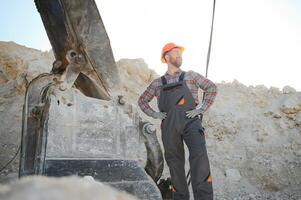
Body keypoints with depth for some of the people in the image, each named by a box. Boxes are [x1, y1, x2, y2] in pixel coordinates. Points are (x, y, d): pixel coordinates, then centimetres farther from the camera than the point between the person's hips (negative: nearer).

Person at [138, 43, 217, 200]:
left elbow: (212, 88, 15)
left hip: (190, 121, -2)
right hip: (169, 126, 2)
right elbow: (142, 100, 26)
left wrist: (201, 109, 3)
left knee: (199, 155, -23)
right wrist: (154, 114, 10)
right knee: (175, 162, 4)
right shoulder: (157, 83, 17)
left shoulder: (191, 76, 15)